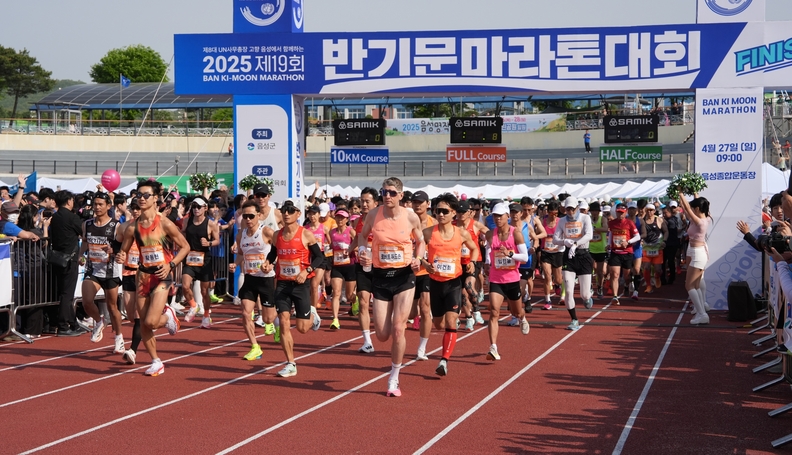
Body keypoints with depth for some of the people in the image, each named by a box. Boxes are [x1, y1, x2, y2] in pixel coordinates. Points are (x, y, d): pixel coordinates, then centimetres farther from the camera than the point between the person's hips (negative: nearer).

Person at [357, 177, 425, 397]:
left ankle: (394, 380, 7)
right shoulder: (373, 215, -5)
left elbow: (420, 241, 10)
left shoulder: (411, 217, -7)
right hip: (380, 276, 1)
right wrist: (362, 253, -8)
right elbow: (362, 237, 12)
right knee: (382, 335, -1)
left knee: (397, 329, -9)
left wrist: (417, 259, -9)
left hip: (404, 275, -1)